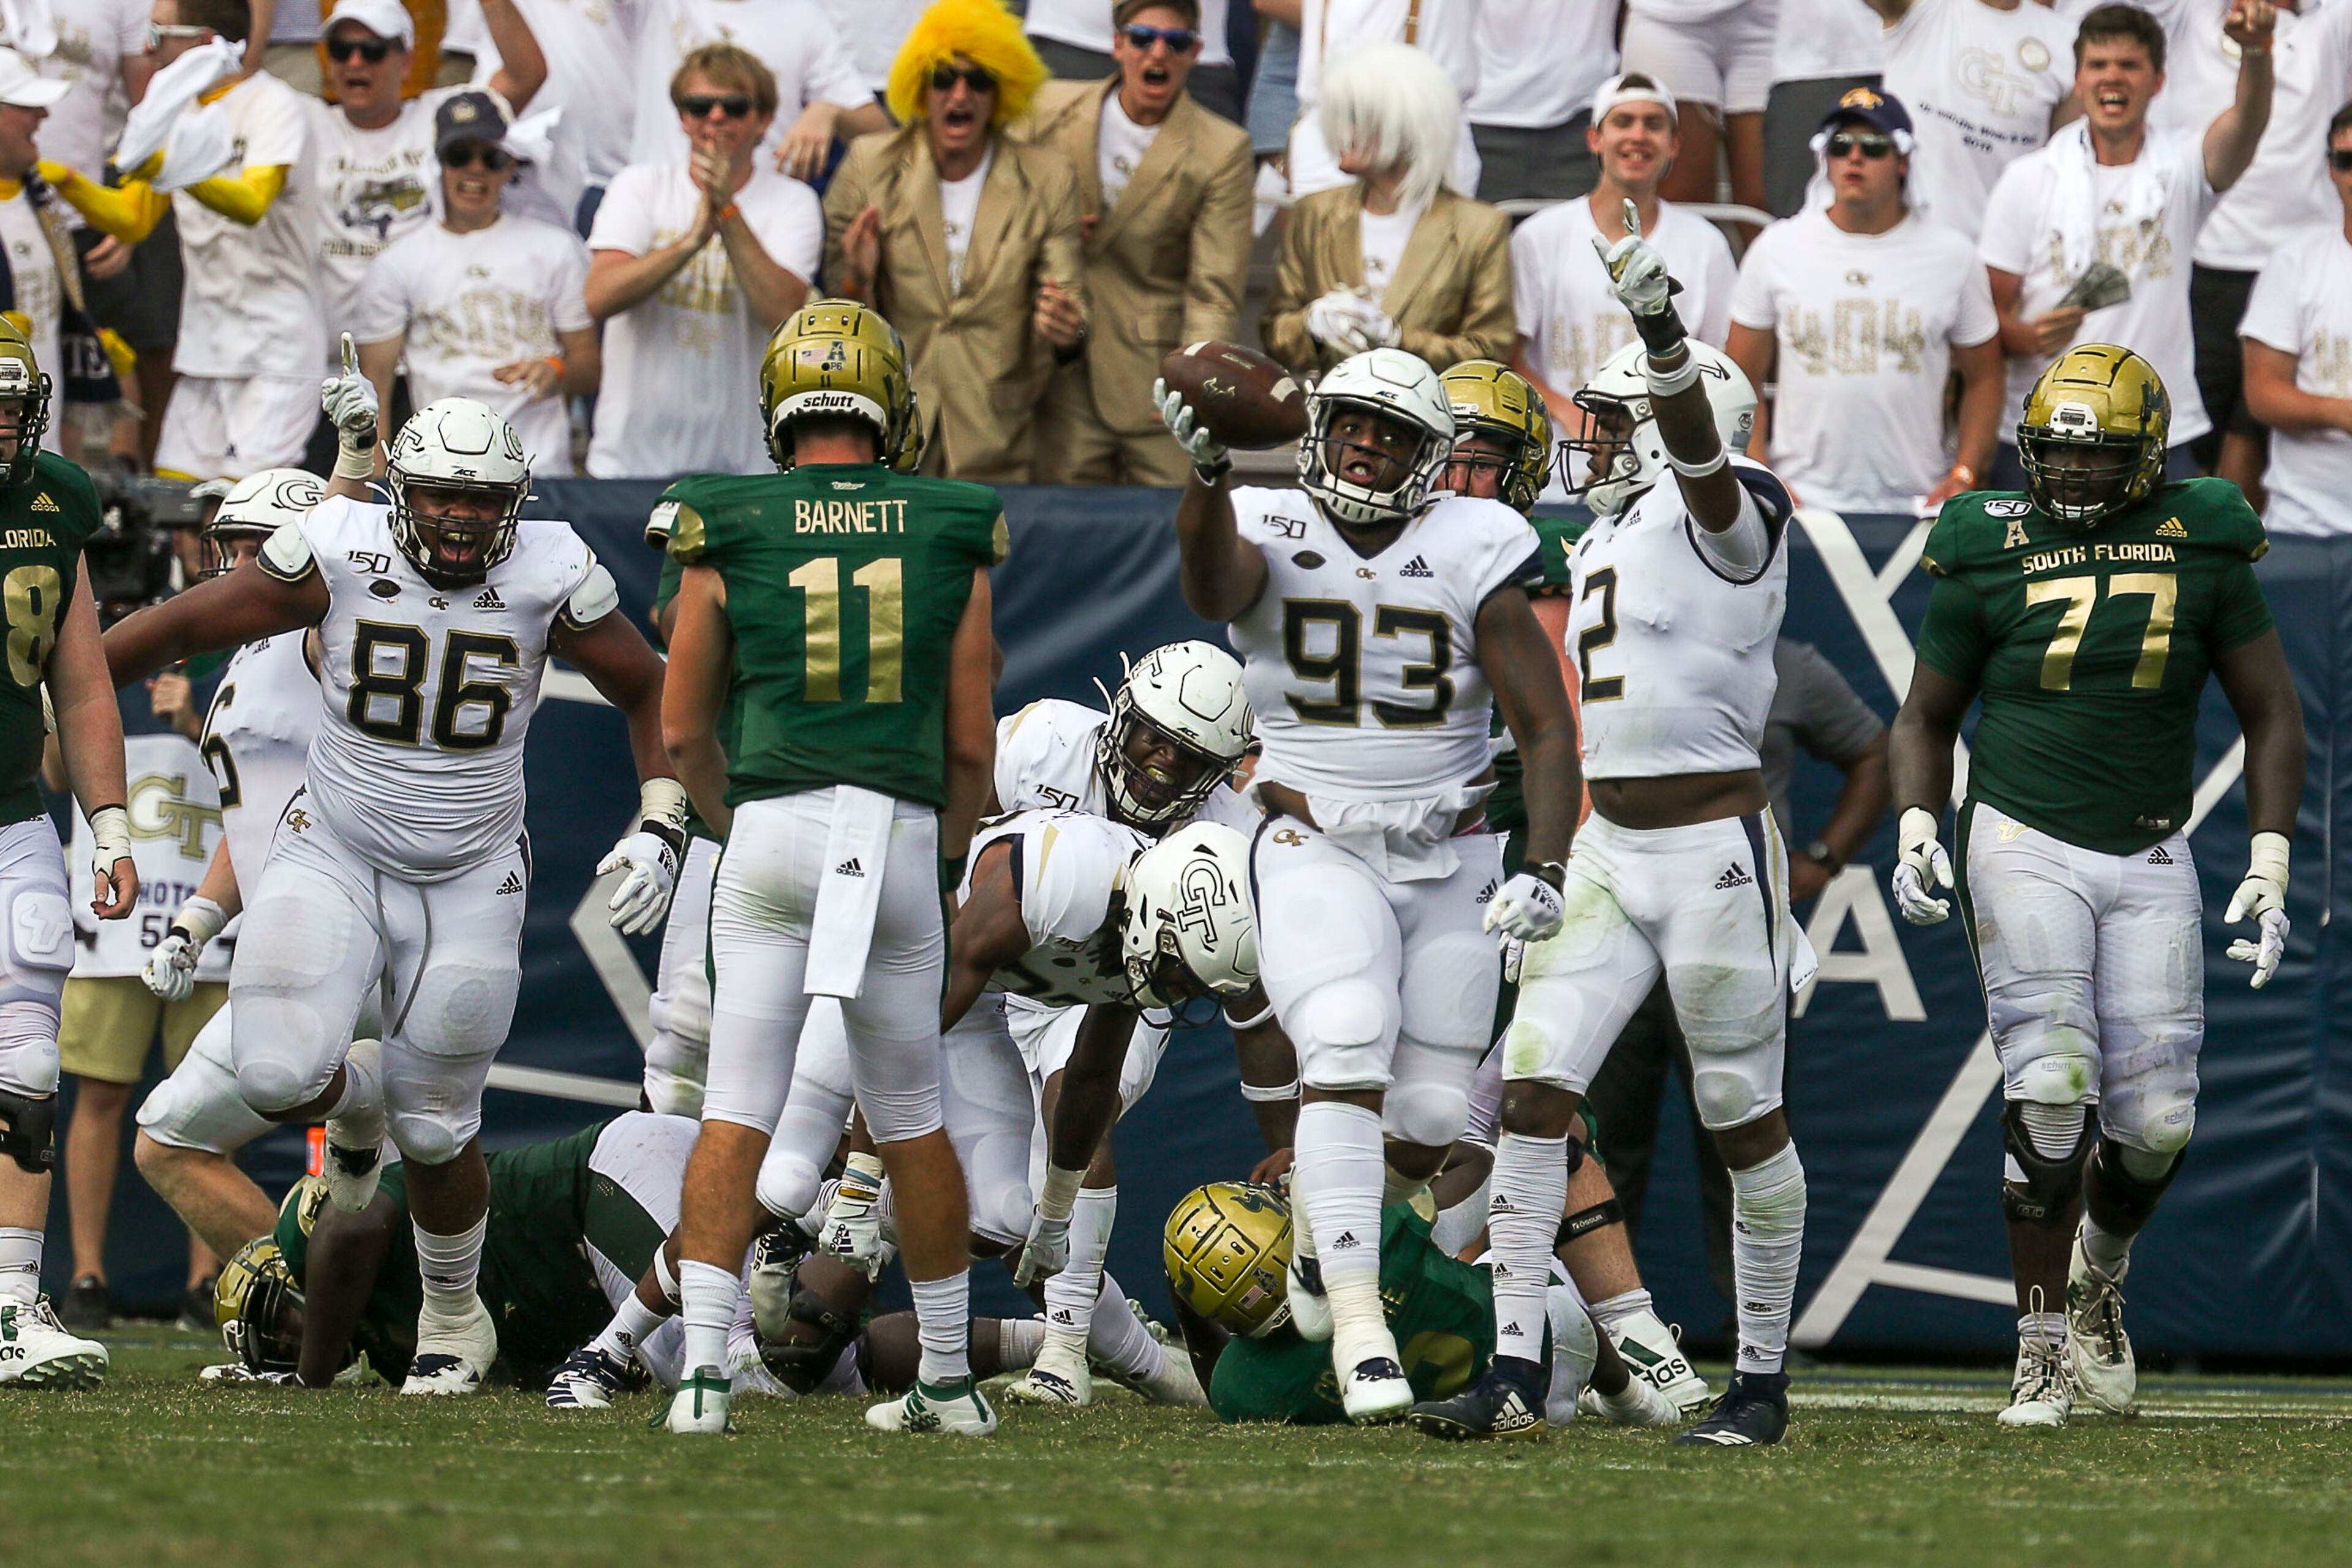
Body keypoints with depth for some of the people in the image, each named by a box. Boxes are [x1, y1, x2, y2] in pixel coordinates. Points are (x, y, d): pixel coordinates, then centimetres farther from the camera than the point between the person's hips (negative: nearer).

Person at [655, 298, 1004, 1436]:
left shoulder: (731, 538, 1)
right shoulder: (950, 541, 5)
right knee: (910, 1120, 14)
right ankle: (949, 1379, 21)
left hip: (771, 828, -1)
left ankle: (703, 1367, -11)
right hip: (901, 833, 1)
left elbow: (682, 729, 8)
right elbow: (972, 741, 8)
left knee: (736, 1115, 0)